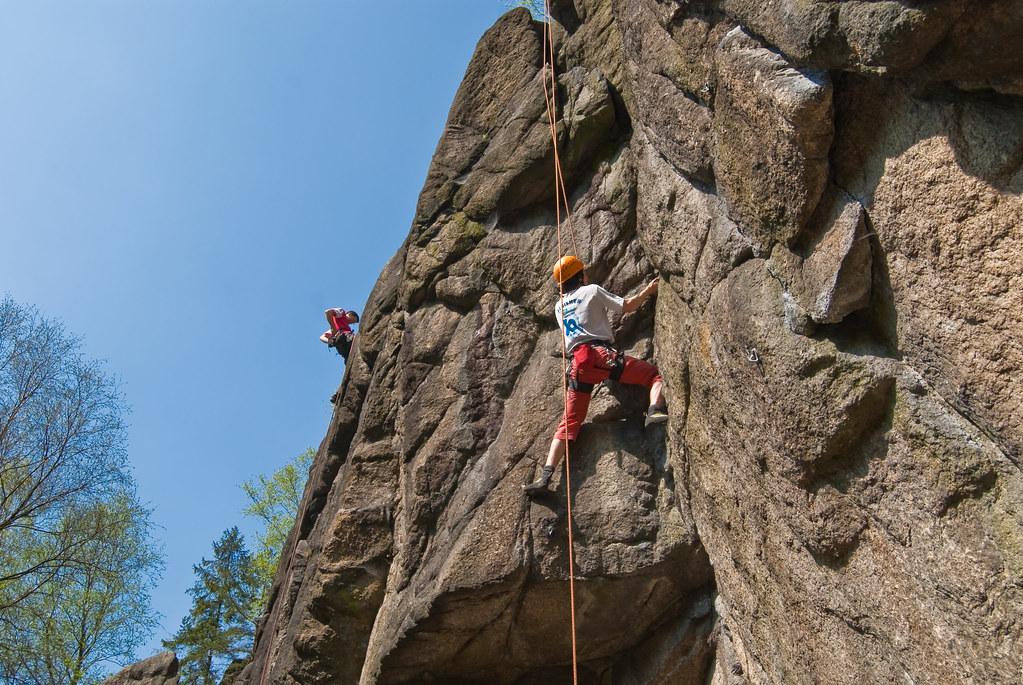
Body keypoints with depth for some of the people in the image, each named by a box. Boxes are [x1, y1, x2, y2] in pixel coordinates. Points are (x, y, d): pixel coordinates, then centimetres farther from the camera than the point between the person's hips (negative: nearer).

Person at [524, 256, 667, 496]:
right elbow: (627, 306, 12)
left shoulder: (559, 306, 26)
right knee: (654, 374, 1)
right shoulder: (592, 290, 11)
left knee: (569, 423, 5)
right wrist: (648, 291, 26)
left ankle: (545, 476, -6)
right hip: (600, 353, -5)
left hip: (578, 363, 5)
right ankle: (655, 409, -31)